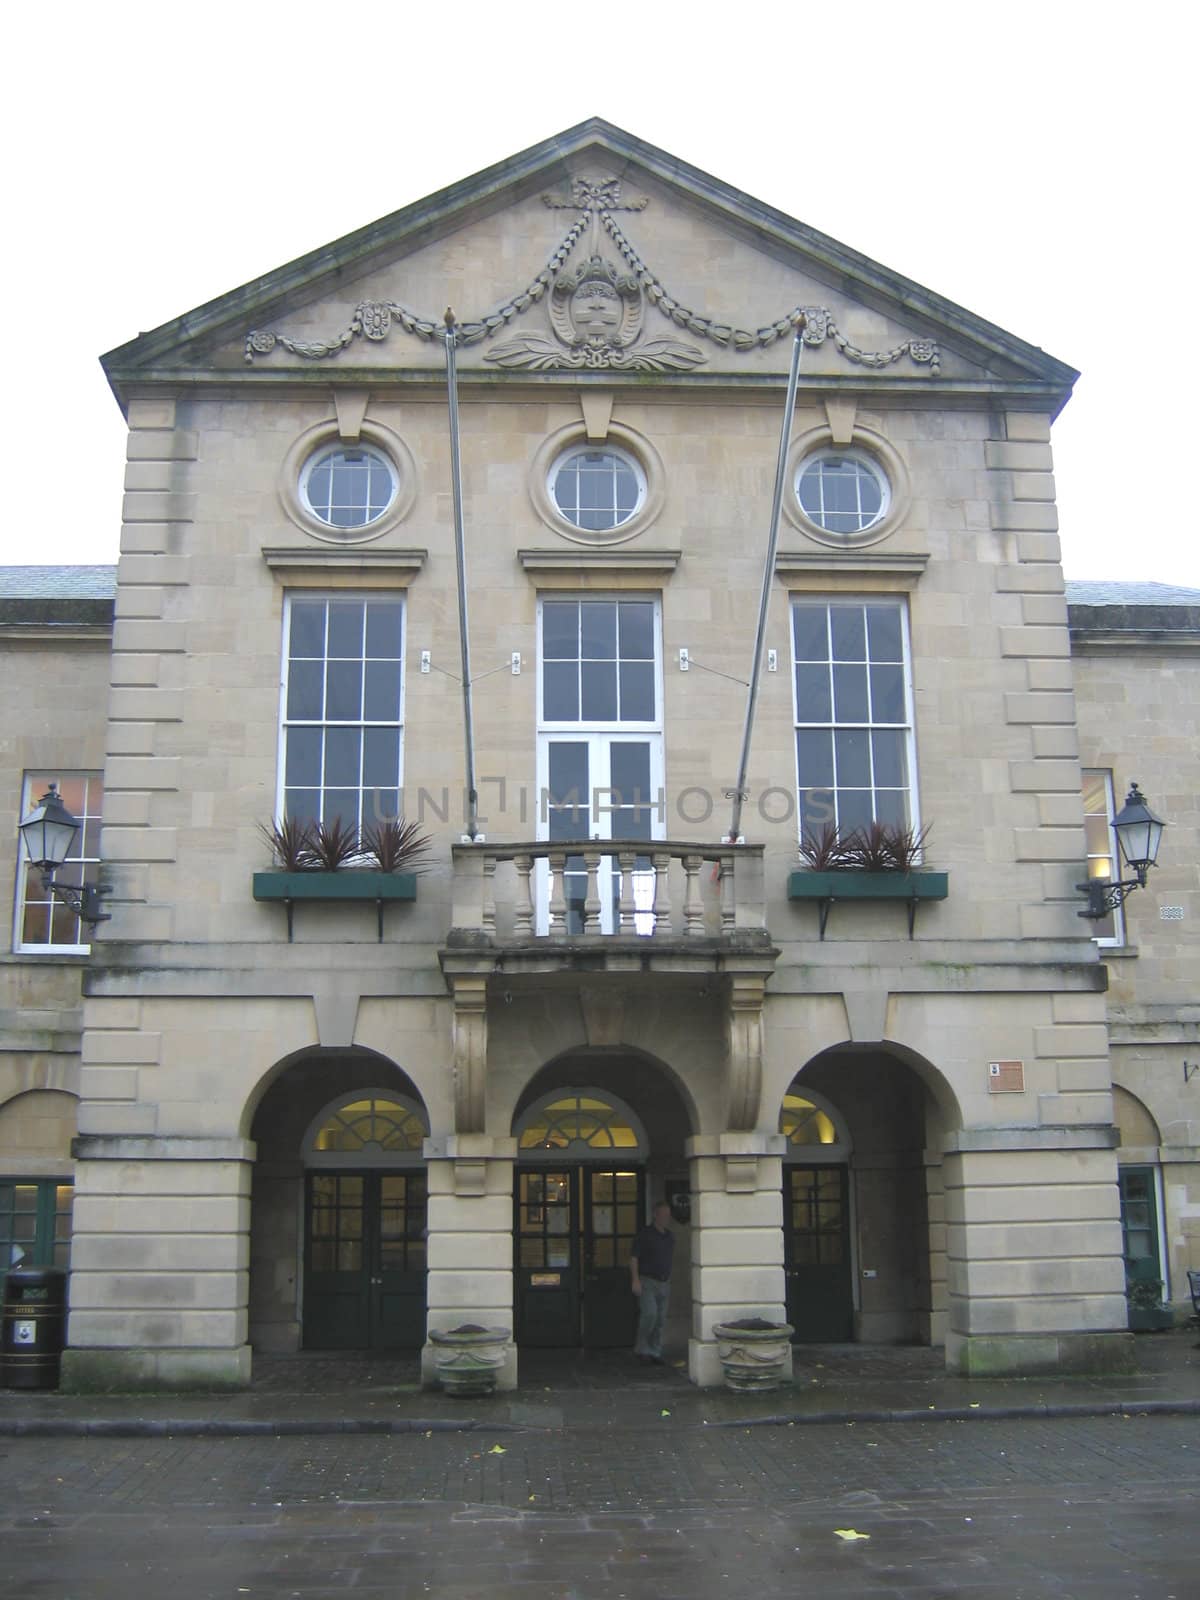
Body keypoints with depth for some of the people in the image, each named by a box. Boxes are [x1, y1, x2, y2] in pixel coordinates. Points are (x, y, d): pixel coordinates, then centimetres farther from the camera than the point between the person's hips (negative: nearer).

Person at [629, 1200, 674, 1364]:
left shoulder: (670, 1236, 13)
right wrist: (635, 1280, -18)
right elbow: (634, 1258, -9)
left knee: (661, 1319, 4)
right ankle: (641, 1349, -5)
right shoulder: (645, 1234, -6)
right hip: (647, 1282, -6)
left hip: (664, 1283, 6)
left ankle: (655, 1352, 12)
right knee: (649, 1313, -19)